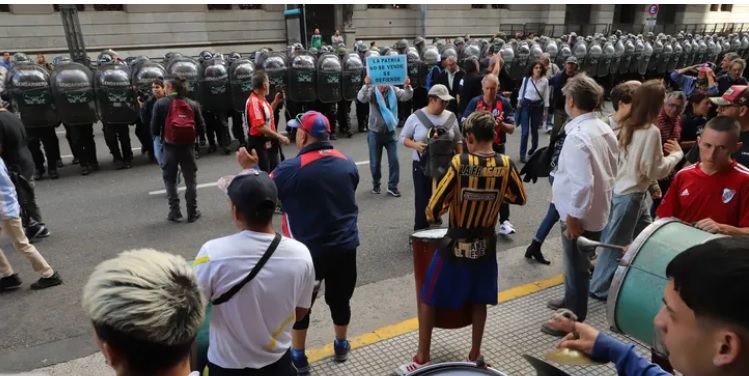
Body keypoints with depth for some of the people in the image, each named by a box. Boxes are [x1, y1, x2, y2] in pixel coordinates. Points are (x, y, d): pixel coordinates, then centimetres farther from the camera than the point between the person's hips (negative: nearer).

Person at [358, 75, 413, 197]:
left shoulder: (393, 90, -3)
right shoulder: (372, 91, -9)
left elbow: (406, 96, -16)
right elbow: (361, 98, -28)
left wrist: (407, 86, -37)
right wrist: (366, 85, -46)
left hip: (390, 132, 1)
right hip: (375, 133, -1)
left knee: (394, 160, 1)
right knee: (375, 162, 10)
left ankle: (392, 186, 14)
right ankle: (376, 184, 31)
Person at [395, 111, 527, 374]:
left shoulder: (460, 163, -19)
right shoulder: (505, 165, -10)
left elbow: (433, 211, -19)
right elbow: (520, 199, 7)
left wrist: (433, 214, 2)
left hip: (455, 245, -3)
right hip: (485, 246, 4)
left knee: (428, 300, 12)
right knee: (479, 301, 21)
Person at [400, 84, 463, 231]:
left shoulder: (450, 117, 2)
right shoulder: (416, 117, -7)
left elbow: (458, 140, 10)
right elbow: (403, 138, 0)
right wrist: (415, 145, -19)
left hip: (446, 166, 3)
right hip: (422, 166, -2)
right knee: (422, 200, 1)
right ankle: (420, 230, 11)